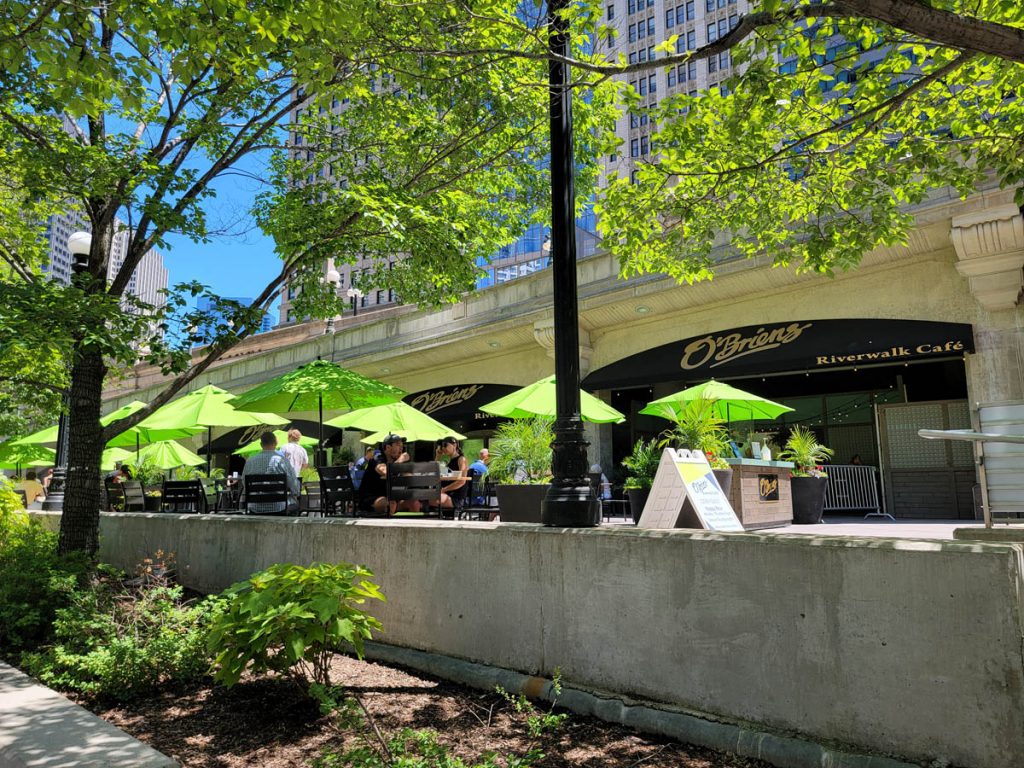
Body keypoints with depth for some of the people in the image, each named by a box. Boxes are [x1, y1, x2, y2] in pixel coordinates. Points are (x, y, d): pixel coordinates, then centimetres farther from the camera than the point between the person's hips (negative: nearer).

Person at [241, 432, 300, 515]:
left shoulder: (249, 461, -3)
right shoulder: (282, 460, -12)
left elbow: (244, 484, 11)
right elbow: (294, 484, -6)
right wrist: (295, 494, 17)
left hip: (255, 508, 3)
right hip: (278, 508, -3)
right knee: (294, 501, 26)